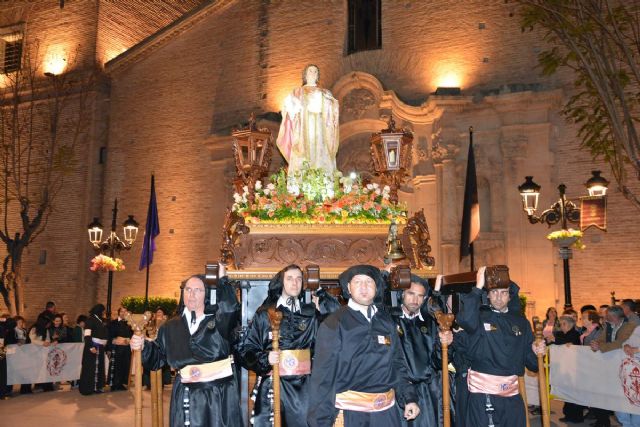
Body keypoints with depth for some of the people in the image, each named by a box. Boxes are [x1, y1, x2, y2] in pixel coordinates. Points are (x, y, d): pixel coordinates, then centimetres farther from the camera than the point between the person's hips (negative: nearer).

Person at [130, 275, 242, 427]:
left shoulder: (219, 320, 1)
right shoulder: (171, 327, 11)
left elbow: (231, 308, -22)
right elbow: (157, 358, 12)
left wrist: (223, 280, -19)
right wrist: (143, 346, -7)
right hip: (185, 397, 2)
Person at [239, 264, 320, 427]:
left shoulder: (311, 314, 8)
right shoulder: (265, 313, 2)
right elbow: (247, 349, 1)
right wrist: (265, 359, -14)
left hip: (302, 387, 2)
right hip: (271, 385, -1)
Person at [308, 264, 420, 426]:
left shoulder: (386, 321, 6)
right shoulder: (333, 325, -9)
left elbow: (397, 364, 12)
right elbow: (323, 376, -10)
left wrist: (409, 397, 5)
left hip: (386, 413, 4)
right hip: (350, 413, -4)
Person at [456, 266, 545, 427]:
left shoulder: (520, 321, 11)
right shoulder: (479, 316, -3)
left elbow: (527, 355, 17)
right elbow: (465, 319, -28)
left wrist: (536, 352, -6)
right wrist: (478, 287, -24)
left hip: (512, 391, 4)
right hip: (482, 391, -4)